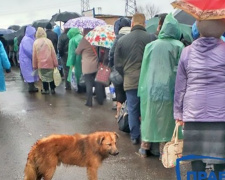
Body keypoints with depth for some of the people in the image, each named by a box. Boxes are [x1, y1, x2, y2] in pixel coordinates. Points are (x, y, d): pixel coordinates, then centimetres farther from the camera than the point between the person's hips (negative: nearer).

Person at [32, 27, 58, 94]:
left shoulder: (35, 42, -3)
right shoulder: (48, 41, -4)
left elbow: (34, 55, 1)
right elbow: (53, 53, -3)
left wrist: (35, 65, 9)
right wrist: (55, 63, 3)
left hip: (41, 63, 0)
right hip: (50, 62, 0)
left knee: (44, 77, 9)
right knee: (51, 76, 13)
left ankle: (46, 90, 14)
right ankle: (52, 89, 19)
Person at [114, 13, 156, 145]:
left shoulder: (122, 40, -1)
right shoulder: (151, 38, -8)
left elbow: (117, 64, 5)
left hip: (130, 81, 1)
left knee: (133, 110, 11)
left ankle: (135, 137, 17)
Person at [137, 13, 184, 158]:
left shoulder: (151, 45, 4)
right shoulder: (178, 46, -5)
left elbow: (144, 68, 7)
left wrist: (143, 88, 14)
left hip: (151, 88, 3)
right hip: (169, 88, -3)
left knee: (149, 117, 15)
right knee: (166, 120, 8)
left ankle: (145, 147, 23)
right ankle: (164, 150, 13)